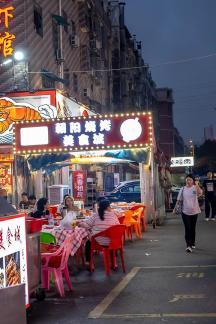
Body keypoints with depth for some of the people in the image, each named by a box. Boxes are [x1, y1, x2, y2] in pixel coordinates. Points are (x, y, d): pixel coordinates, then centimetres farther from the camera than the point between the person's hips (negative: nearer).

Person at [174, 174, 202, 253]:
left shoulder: (195, 188, -6)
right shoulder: (183, 189, 0)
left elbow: (200, 193, -30)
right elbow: (179, 199, 7)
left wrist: (197, 184, -45)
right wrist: (175, 208, 4)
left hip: (194, 211, 0)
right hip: (185, 212, 0)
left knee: (193, 228, 12)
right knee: (187, 228, -6)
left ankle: (192, 243, 29)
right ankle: (188, 245, -10)